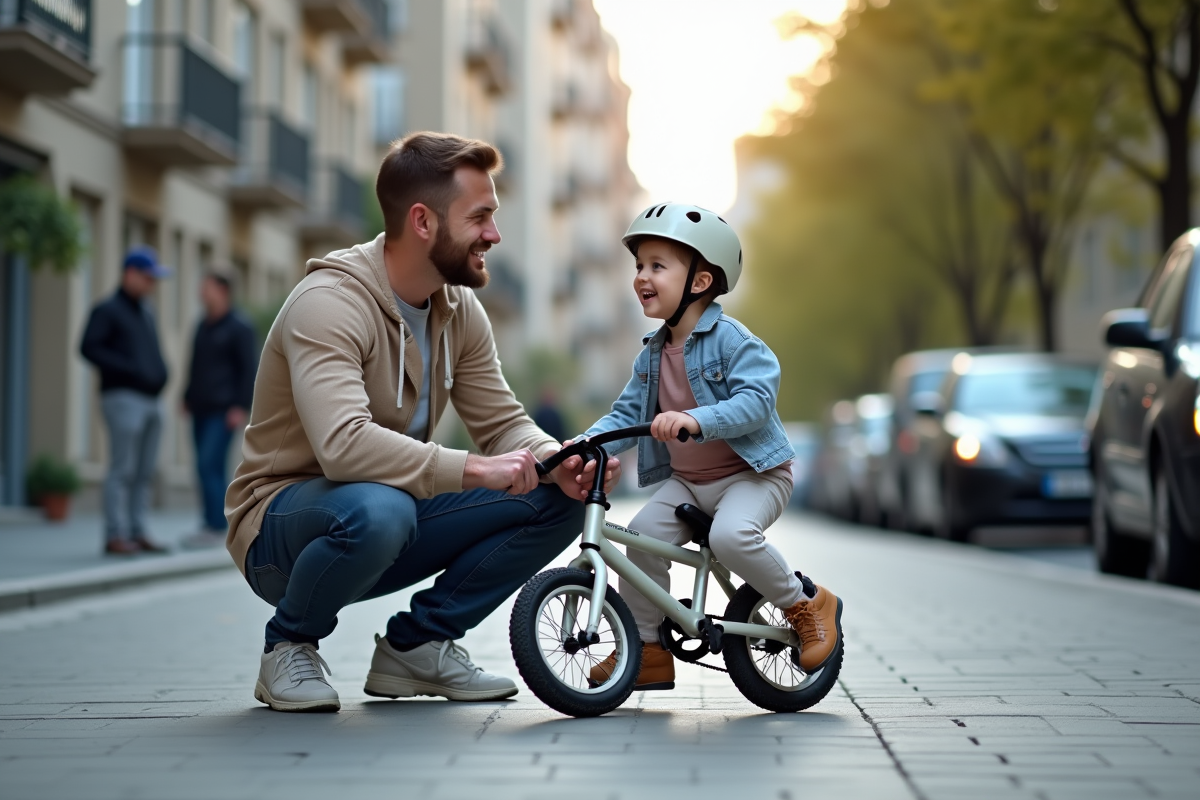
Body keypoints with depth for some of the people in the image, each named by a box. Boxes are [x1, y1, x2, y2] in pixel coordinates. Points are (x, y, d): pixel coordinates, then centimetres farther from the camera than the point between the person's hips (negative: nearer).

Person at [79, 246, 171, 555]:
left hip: (150, 401, 7)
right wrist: (129, 371, -19)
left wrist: (161, 373, 10)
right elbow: (89, 348, -12)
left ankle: (137, 533, 6)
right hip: (123, 398, -7)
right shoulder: (106, 310, 0)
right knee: (123, 470, -11)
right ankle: (115, 536, -11)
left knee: (144, 472, 4)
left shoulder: (146, 313, 22)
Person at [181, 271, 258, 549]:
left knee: (208, 465, -15)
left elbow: (249, 369, -9)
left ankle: (215, 527, -12)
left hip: (223, 411, -8)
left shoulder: (239, 328, -6)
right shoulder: (203, 326, 15)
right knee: (210, 470, 6)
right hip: (201, 411, 8)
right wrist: (188, 398, 18)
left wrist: (241, 408, -15)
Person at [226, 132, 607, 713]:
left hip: (392, 505, 7)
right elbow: (343, 444, -38)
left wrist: (558, 462, -19)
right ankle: (289, 645, -10)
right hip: (280, 528, -7)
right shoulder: (329, 302, -24)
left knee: (558, 500, -7)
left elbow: (501, 423, 3)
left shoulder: (459, 309, 2)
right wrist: (473, 469, -39)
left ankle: (418, 643, 4)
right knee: (378, 508, -42)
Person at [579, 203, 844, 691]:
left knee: (731, 534, -33)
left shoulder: (731, 339, -16)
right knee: (643, 533, -13)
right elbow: (628, 413, 10)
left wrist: (696, 419, -42)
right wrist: (589, 442, -10)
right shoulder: (652, 354, 7)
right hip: (686, 482, 7)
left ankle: (806, 605, -7)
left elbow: (755, 401, -27)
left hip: (753, 473, -7)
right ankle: (647, 650, 1)